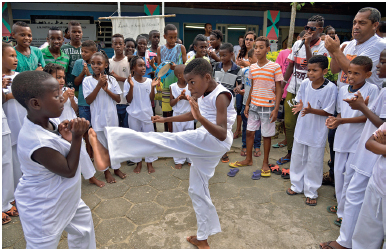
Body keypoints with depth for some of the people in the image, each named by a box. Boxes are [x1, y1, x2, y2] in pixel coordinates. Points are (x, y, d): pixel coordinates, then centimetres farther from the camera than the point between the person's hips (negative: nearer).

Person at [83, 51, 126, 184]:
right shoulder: (88, 80, -5)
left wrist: (106, 89, -17)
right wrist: (99, 85, -19)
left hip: (112, 116, 2)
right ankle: (106, 170, 24)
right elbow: (88, 100, -12)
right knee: (101, 144, 9)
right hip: (98, 117, -2)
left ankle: (116, 167, 28)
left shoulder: (111, 79, -1)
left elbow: (118, 99, -2)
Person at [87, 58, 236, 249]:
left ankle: (108, 154, -33)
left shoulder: (221, 96, -17)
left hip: (215, 142, -10)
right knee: (197, 189, 17)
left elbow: (222, 134, -26)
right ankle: (202, 238, 33)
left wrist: (201, 117, -41)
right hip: (205, 145, 10)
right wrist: (166, 119, 24)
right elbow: (191, 115, 27)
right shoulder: (203, 94, 11)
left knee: (164, 141, -24)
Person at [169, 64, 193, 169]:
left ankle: (190, 159, 22)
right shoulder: (173, 87, -5)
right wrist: (179, 98, -21)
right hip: (177, 115, 0)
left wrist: (186, 98, -25)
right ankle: (179, 160, 20)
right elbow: (171, 103, -3)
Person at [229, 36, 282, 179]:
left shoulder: (275, 67, -8)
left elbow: (278, 90, -7)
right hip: (254, 105, 5)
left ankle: (265, 163, 21)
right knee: (249, 132, 10)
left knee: (266, 135, 5)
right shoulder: (252, 68, 7)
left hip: (268, 106, -5)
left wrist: (276, 109, -12)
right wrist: (247, 104, 11)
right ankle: (248, 160, 27)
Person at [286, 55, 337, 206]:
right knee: (297, 159, 17)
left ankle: (311, 192, 28)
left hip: (317, 133, -4)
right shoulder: (305, 83, -4)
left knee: (314, 162, 8)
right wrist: (299, 107, -15)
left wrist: (311, 110, -29)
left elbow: (328, 112, -14)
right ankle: (297, 186, 37)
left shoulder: (331, 88, -17)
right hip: (301, 129, 5)